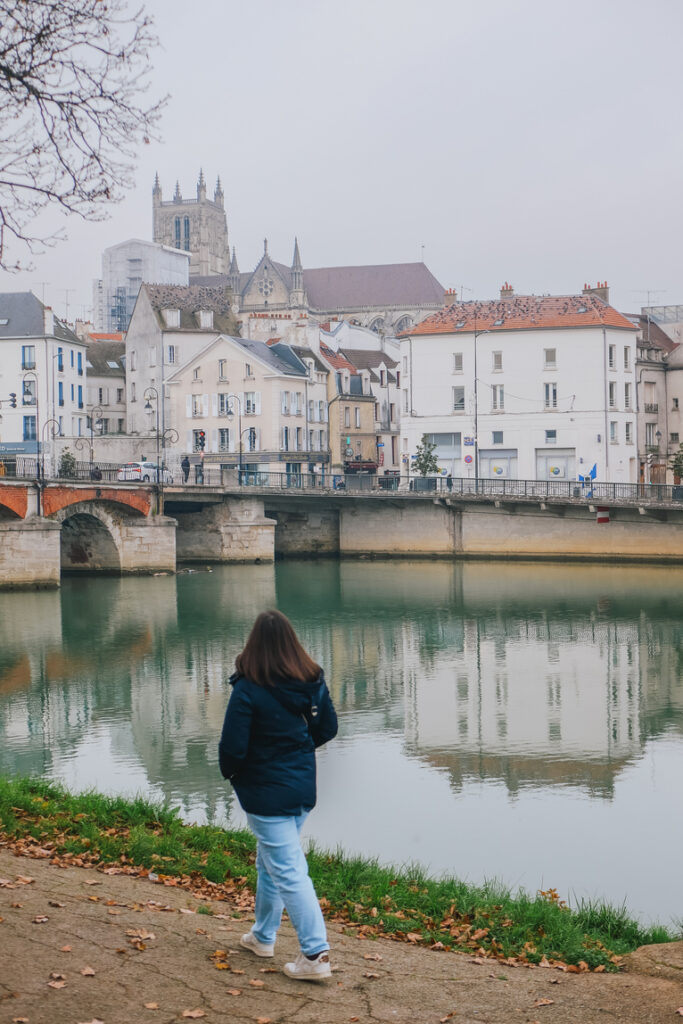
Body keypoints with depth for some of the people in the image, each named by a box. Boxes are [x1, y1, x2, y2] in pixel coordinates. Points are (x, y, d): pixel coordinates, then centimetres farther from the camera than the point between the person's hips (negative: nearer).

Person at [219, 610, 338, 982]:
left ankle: (315, 954, -5)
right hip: (303, 787, 7)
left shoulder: (248, 690, -21)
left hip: (266, 794, -7)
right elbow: (327, 728, 9)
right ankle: (263, 936, 37)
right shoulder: (313, 682, -2)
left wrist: (230, 772, 2)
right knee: (270, 861, 23)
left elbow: (232, 746, -19)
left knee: (288, 871, -3)